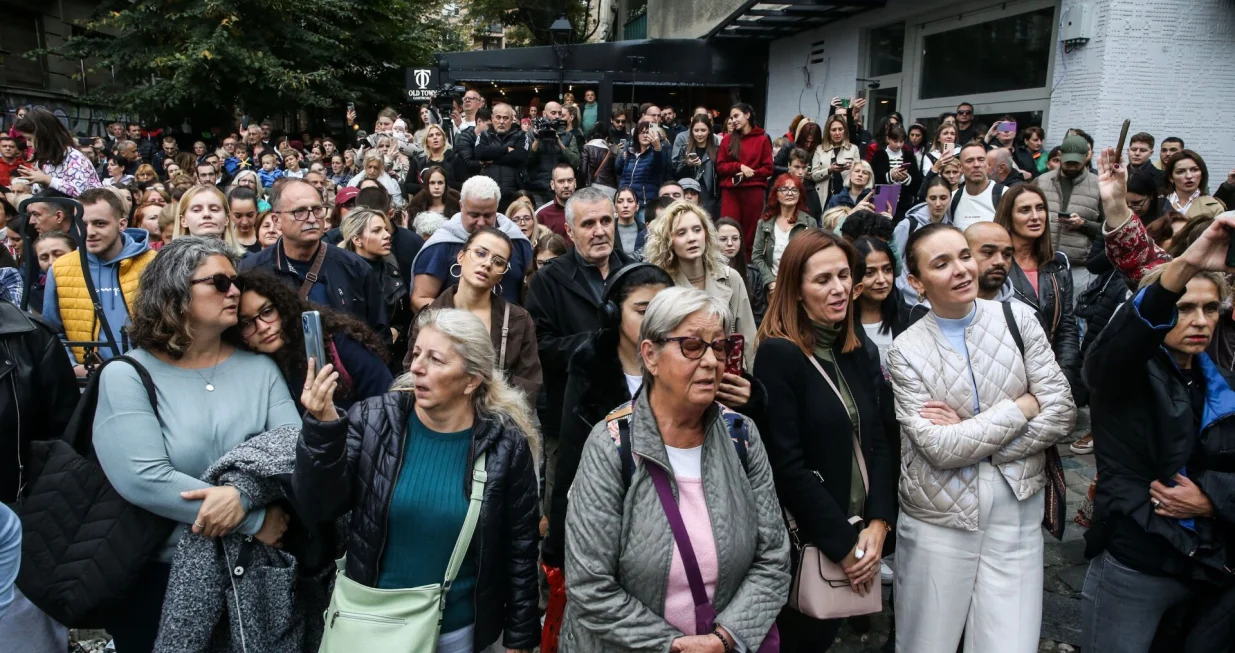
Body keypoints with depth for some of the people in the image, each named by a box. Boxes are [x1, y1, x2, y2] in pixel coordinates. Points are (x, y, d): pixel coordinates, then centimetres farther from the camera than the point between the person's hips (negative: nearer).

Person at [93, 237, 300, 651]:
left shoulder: (260, 368, 1)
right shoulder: (126, 375, -9)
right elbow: (142, 479, -21)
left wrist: (242, 493, -30)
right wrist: (255, 521, -22)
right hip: (159, 572, -3)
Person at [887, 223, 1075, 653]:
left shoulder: (1017, 318, 0)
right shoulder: (906, 351, -6)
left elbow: (1061, 413, -5)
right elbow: (939, 449, -14)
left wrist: (969, 437, -11)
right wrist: (1022, 405, -9)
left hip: (1017, 512, 2)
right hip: (938, 518, -1)